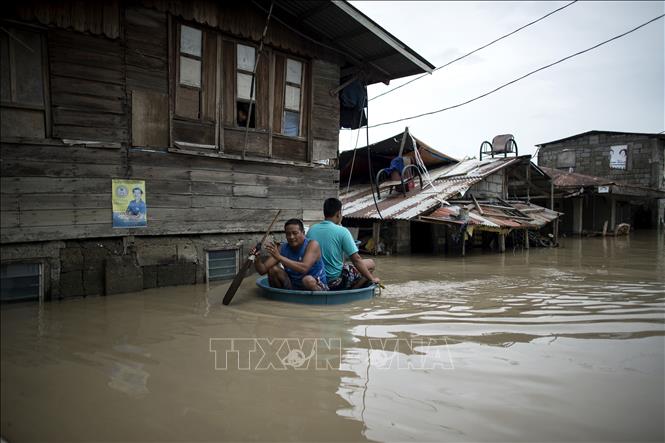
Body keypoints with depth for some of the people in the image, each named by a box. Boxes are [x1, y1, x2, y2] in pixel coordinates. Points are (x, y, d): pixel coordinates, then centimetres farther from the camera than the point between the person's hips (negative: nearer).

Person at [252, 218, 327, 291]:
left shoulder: (312, 244, -17)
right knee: (273, 270, -10)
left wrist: (279, 257, -36)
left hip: (318, 287, -4)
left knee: (308, 279, -35)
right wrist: (256, 259, -26)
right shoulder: (283, 249, -3)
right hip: (294, 289, 5)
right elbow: (263, 270, -5)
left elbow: (304, 268, -34)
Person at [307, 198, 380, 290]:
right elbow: (356, 260, -15)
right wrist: (372, 279, -4)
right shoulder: (342, 231, -15)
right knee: (370, 263, 10)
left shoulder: (311, 230, -1)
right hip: (335, 282, -6)